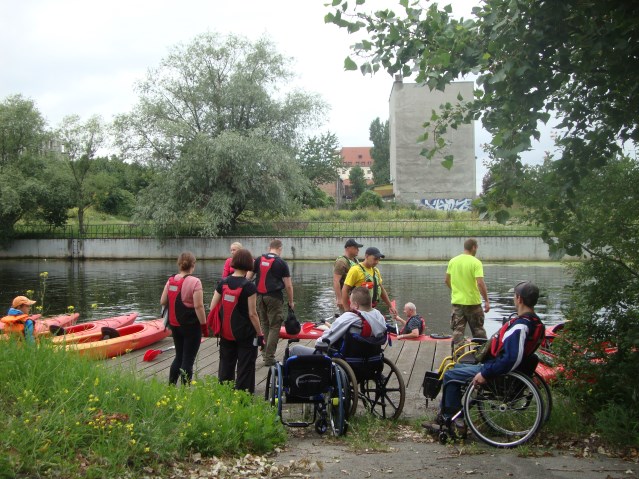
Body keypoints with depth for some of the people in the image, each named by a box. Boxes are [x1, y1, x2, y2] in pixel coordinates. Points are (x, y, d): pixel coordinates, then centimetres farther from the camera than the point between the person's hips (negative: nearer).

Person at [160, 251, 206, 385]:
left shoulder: (171, 280, 3)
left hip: (175, 325, 6)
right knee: (188, 360, 2)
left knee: (179, 357, 21)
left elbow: (162, 302, 8)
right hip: (191, 325, -6)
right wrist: (204, 324, -11)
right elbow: (198, 306, -20)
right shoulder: (194, 282, -16)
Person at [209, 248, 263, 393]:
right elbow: (252, 313, -15)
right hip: (246, 334, -4)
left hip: (226, 334, 4)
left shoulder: (223, 283, -3)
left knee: (226, 366, 18)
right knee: (245, 369, 7)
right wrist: (260, 334, -6)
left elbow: (212, 307, -1)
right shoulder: (249, 287, -16)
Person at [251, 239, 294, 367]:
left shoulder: (258, 260, 7)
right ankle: (269, 357, 0)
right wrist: (291, 302, 8)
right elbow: (288, 285, -3)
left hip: (259, 296, 5)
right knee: (274, 327, 2)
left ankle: (264, 353, 25)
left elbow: (248, 277, 7)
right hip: (274, 297, -4)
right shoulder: (281, 263, -4)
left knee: (263, 324, 18)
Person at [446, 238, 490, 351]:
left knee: (457, 331, 8)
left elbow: (447, 280, 11)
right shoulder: (476, 262, -13)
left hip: (457, 301, 4)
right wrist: (487, 301, -13)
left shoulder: (453, 261, 2)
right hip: (473, 302, -4)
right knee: (478, 330, 12)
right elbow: (480, 283, -20)